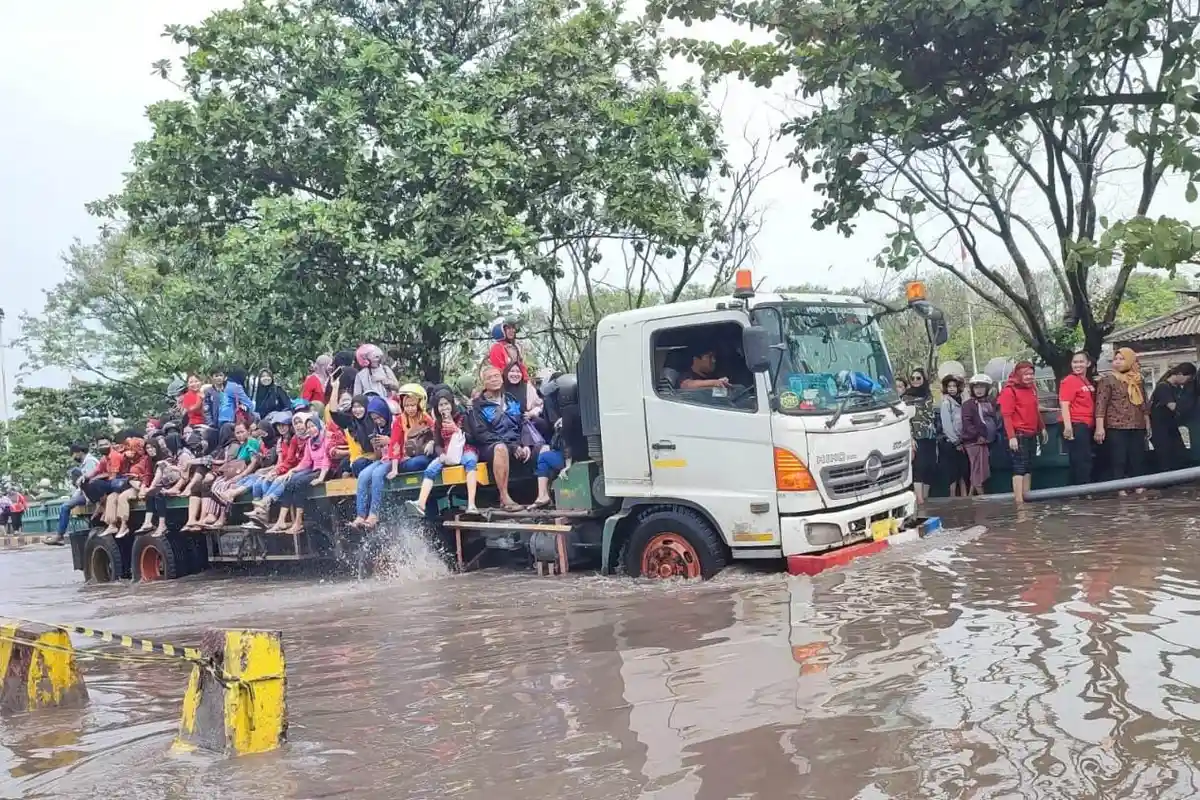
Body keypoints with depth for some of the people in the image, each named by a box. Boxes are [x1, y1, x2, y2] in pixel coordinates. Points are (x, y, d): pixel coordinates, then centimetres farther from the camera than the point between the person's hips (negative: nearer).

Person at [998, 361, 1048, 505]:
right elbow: (1006, 415, -16)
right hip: (1019, 435, -9)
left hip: (1032, 434, 9)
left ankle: (1027, 496, 17)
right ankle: (1019, 500, -13)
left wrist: (1042, 428, 23)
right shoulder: (1010, 390, -11)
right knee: (1019, 466, -11)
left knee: (1029, 466, 11)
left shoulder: (1032, 388, 15)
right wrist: (1011, 436, -22)